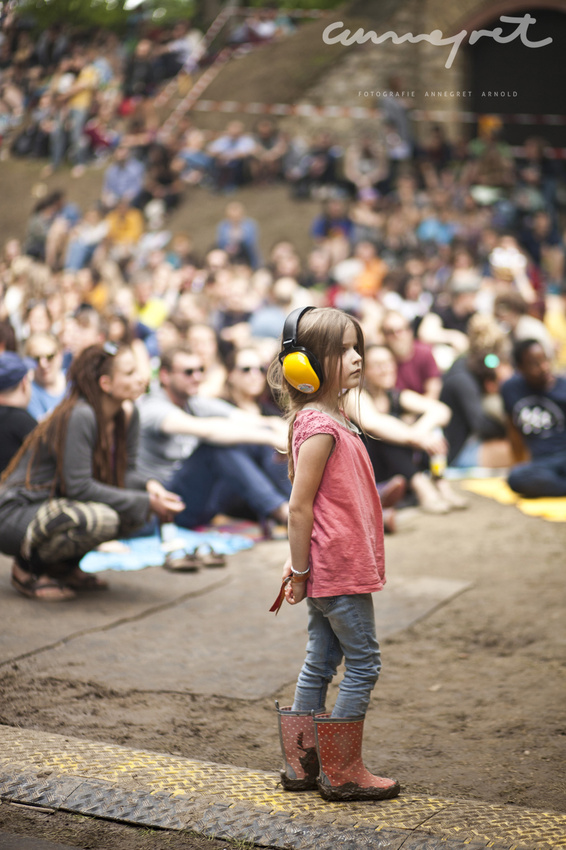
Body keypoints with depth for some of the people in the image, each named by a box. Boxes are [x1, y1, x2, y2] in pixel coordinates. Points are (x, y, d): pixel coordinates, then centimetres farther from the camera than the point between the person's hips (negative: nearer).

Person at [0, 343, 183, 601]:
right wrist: (145, 502, -26)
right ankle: (28, 566, -8)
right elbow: (79, 487, -28)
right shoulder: (80, 417, -25)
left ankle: (63, 565, 7)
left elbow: (126, 472, 4)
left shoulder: (127, 415, 0)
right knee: (101, 519, -34)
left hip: (58, 506, 9)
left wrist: (149, 486, -19)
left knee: (138, 510, -8)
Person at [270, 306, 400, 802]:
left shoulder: (331, 420, 12)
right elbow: (299, 507, -19)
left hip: (332, 570, 10)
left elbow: (306, 506, 16)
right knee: (363, 662, 0)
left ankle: (302, 765, 23)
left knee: (321, 663, 14)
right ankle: (344, 774, 9)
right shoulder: (320, 428, -19)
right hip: (340, 572, -10)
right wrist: (301, 569, -14)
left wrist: (300, 565, 16)